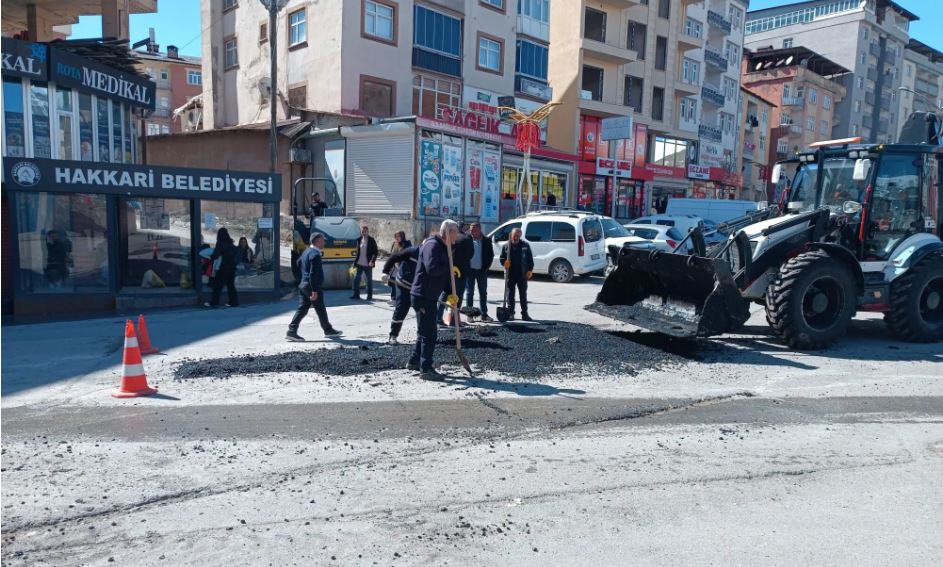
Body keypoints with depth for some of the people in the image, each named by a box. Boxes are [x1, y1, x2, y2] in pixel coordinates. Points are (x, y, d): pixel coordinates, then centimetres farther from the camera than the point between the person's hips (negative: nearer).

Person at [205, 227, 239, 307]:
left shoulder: (220, 243, -9)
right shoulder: (231, 244, 11)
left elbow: (216, 254, -14)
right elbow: (237, 253, 17)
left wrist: (210, 258, 2)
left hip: (224, 268, -6)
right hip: (232, 267, 6)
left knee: (218, 285, 0)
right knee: (231, 285, 12)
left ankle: (213, 302, 2)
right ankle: (234, 302, 11)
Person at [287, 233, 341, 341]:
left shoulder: (306, 252, 11)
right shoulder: (315, 254, -20)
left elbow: (299, 263, 27)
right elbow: (313, 274, -24)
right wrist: (314, 291, -24)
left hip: (303, 285, 9)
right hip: (312, 287, -9)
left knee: (302, 309, 7)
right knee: (321, 310, 7)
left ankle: (292, 331, 1)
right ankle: (328, 330, 22)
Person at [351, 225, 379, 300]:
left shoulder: (371, 240, -5)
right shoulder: (359, 240, 7)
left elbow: (376, 251, -6)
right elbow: (358, 251, 14)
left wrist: (372, 261, -17)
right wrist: (355, 261, 10)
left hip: (368, 264, -4)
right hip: (359, 263, 4)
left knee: (369, 280, 6)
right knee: (356, 279, 3)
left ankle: (369, 296, 15)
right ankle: (356, 294, 12)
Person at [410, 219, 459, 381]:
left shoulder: (442, 247, 17)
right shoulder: (432, 245, -15)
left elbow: (443, 274, 20)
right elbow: (432, 269, -30)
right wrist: (450, 268, -15)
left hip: (429, 297, 11)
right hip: (423, 296, -10)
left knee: (426, 331, 20)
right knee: (429, 333, -7)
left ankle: (414, 361, 32)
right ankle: (426, 369, -1)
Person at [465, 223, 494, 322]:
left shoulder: (487, 241, 1)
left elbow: (491, 255, 4)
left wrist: (486, 268, -4)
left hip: (481, 271, 1)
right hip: (470, 270, -1)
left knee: (483, 293, 7)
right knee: (469, 293, 3)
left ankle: (484, 314, 14)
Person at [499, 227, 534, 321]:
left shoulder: (525, 245, 3)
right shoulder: (506, 246, 4)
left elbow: (530, 258, 3)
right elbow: (502, 258, 9)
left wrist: (530, 270, -5)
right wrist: (505, 262, -13)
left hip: (522, 274, 0)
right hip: (510, 274, 1)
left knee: (523, 294, 7)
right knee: (510, 294, 5)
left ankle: (524, 314, 14)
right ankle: (511, 313, 13)